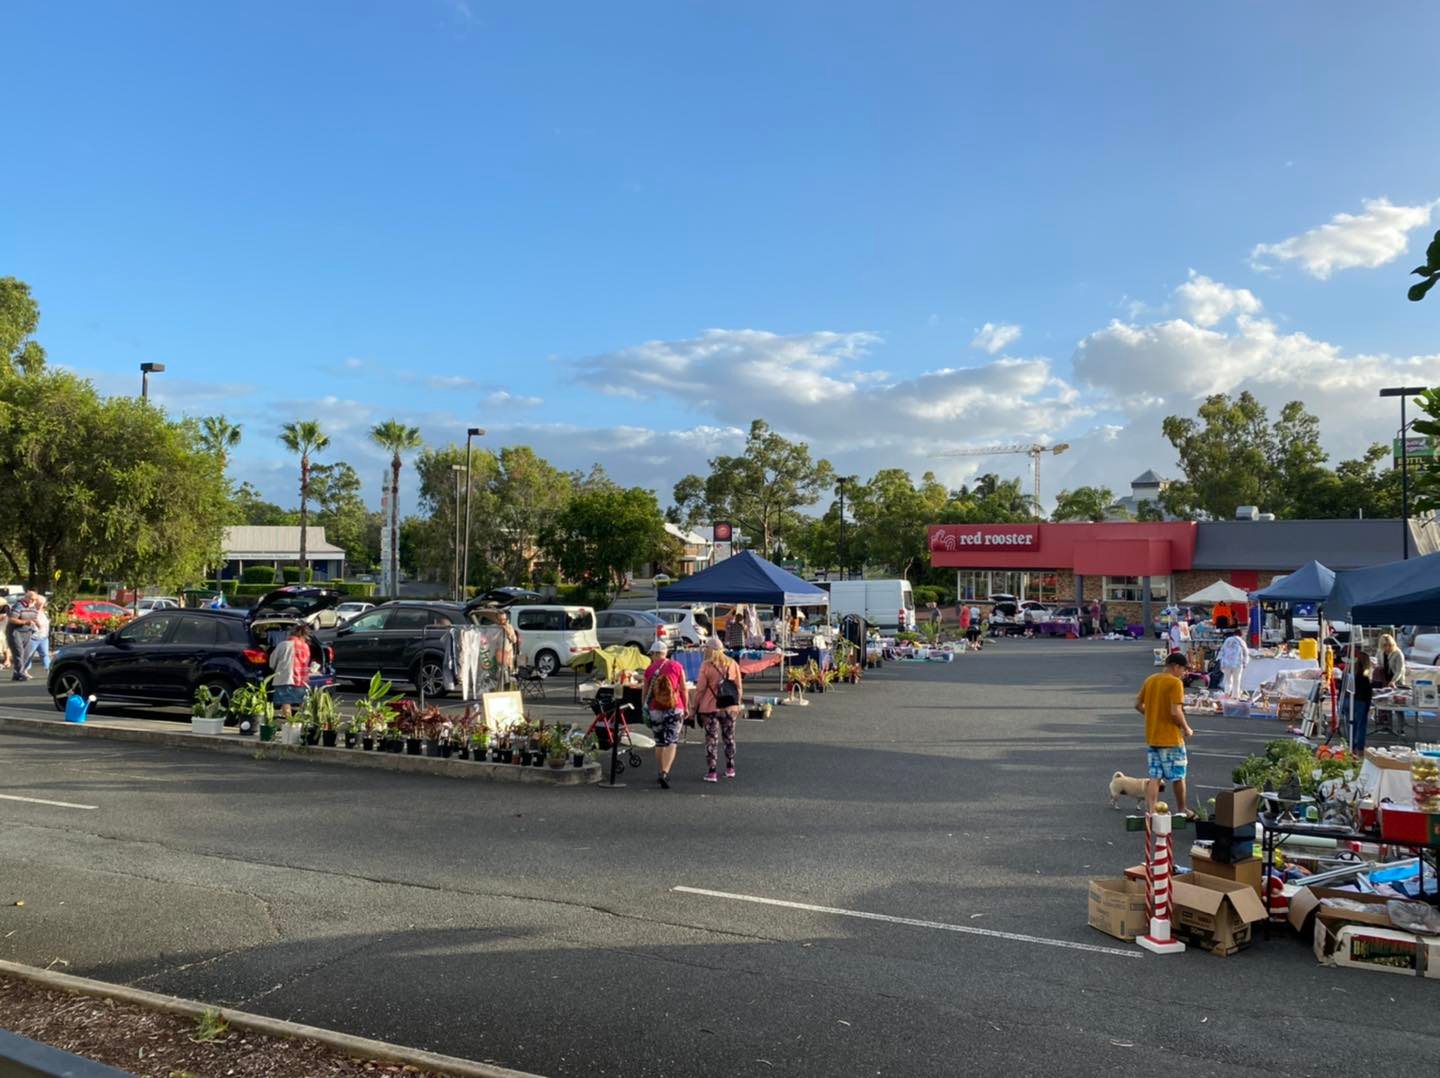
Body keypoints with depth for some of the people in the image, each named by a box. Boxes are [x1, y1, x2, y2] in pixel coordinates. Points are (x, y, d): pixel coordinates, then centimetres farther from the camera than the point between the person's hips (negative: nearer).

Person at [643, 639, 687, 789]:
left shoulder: (649, 669, 1)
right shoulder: (676, 666, -1)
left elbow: (645, 691, 5)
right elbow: (683, 689, 0)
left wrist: (644, 708, 16)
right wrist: (686, 706, 9)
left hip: (655, 710, 1)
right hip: (675, 709, -1)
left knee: (659, 743, 14)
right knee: (672, 742, -3)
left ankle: (662, 773, 22)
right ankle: (665, 773, -18)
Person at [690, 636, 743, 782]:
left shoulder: (706, 666, -11)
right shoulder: (733, 664, 2)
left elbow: (700, 689, -9)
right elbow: (739, 687, 6)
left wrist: (694, 708, -1)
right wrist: (738, 704, 18)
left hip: (711, 708, -4)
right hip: (730, 708, 4)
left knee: (711, 740, 3)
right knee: (729, 738, 17)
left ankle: (711, 772, 1)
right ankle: (730, 769, 25)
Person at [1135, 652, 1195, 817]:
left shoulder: (1150, 680, 7)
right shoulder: (1175, 683, -15)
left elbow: (1138, 705, 11)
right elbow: (1176, 712, -22)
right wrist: (1186, 728, -8)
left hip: (1151, 738, 6)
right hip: (1171, 738, -6)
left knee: (1154, 777, 8)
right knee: (1178, 777, 12)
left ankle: (1151, 812, 3)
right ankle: (1182, 810, 27)